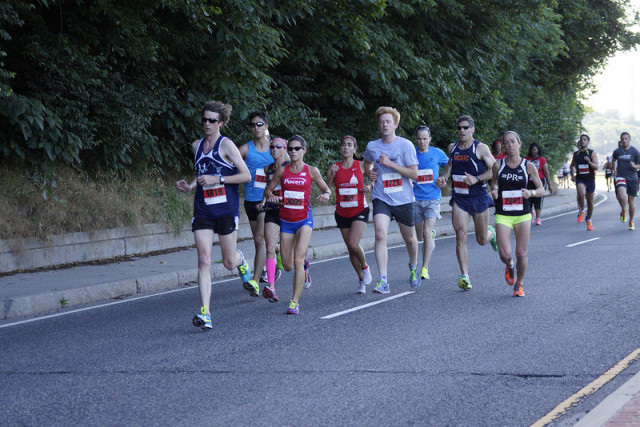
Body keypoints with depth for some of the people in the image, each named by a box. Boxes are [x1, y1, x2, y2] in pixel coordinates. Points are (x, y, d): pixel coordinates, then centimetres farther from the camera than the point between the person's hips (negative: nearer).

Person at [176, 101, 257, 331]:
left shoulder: (226, 145, -5)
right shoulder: (196, 145, 11)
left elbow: (246, 175, -8)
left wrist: (217, 179, -15)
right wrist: (189, 186, 6)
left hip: (226, 210, -3)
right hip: (202, 211, 4)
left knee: (229, 262, 7)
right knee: (204, 260, -10)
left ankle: (242, 262, 46)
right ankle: (205, 313, -14)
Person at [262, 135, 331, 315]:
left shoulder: (311, 171, -1)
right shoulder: (282, 170, 3)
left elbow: (326, 189, 8)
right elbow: (268, 189, 10)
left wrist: (326, 195, -15)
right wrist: (270, 196, -12)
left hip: (304, 219, -3)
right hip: (286, 220, 3)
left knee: (298, 261, -17)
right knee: (288, 266, 5)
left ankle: (295, 302, -12)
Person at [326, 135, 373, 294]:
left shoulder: (361, 166, -2)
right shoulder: (335, 168, 1)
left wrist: (370, 186, -10)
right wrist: (331, 175, -21)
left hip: (360, 211, -3)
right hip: (342, 213, 3)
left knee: (353, 244, -19)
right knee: (350, 249, 6)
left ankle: (365, 267, 10)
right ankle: (361, 280, 23)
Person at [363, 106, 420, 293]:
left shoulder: (405, 145, -6)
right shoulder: (372, 147, 4)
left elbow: (414, 174, -11)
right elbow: (367, 164, 27)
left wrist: (390, 164, -17)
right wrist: (369, 173, 4)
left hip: (403, 200, -1)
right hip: (381, 199, 1)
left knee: (409, 239, 14)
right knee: (380, 235, -20)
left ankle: (413, 267, 46)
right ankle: (383, 281, -21)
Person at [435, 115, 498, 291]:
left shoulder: (481, 148, -7)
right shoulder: (452, 148, 7)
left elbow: (494, 170, -9)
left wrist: (476, 179, -22)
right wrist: (443, 177, 6)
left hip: (479, 197, -3)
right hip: (459, 198, 3)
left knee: (482, 240, 10)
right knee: (460, 236, -13)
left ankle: (491, 232, 48)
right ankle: (464, 276, -10)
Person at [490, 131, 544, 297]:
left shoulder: (529, 166, -1)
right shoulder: (498, 165, 1)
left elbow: (541, 190, 3)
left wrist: (530, 192, -18)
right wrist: (494, 192, -8)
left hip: (523, 215, 0)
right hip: (503, 215, 0)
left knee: (521, 254, 0)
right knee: (505, 255, -11)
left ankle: (519, 284, 25)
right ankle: (510, 266, 26)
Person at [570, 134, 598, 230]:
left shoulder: (592, 153, -2)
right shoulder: (576, 154, 6)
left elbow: (596, 167, -10)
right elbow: (573, 165, 22)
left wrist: (589, 162, -28)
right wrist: (572, 175, 8)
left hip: (590, 179, 0)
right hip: (580, 179, 0)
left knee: (590, 201, 9)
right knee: (581, 194, -30)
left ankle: (589, 220, 25)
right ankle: (582, 211, -6)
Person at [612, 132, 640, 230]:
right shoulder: (617, 151, 5)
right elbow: (614, 160, 27)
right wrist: (614, 168, 14)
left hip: (632, 178, 0)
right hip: (620, 177, 0)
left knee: (631, 200, 6)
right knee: (622, 195, -28)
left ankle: (631, 222, 24)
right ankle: (623, 211, 3)